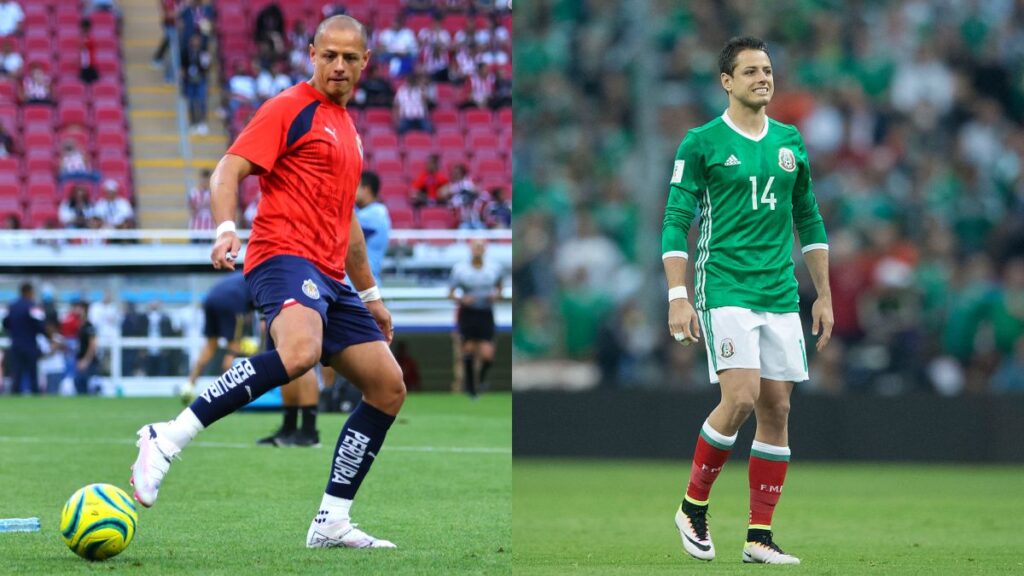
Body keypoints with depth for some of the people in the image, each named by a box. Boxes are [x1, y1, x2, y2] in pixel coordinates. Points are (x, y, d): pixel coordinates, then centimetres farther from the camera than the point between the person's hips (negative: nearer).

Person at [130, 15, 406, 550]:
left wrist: (369, 294, 36)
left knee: (388, 387, 4)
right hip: (284, 255, -9)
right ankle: (168, 439, -35)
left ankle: (332, 522, 7)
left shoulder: (346, 127, 24)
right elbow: (229, 171, -10)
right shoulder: (290, 109, -1)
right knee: (300, 350, -38)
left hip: (329, 277, 9)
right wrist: (226, 230, -29)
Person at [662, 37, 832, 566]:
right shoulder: (701, 143, -2)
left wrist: (823, 295, 16)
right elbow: (676, 222, -3)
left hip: (780, 295, 5)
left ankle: (760, 537, 5)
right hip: (725, 289, -5)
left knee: (776, 411, 1)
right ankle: (693, 506, 1)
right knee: (742, 396, -19)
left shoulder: (790, 142, 13)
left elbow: (809, 220, 19)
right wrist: (678, 297, -12)